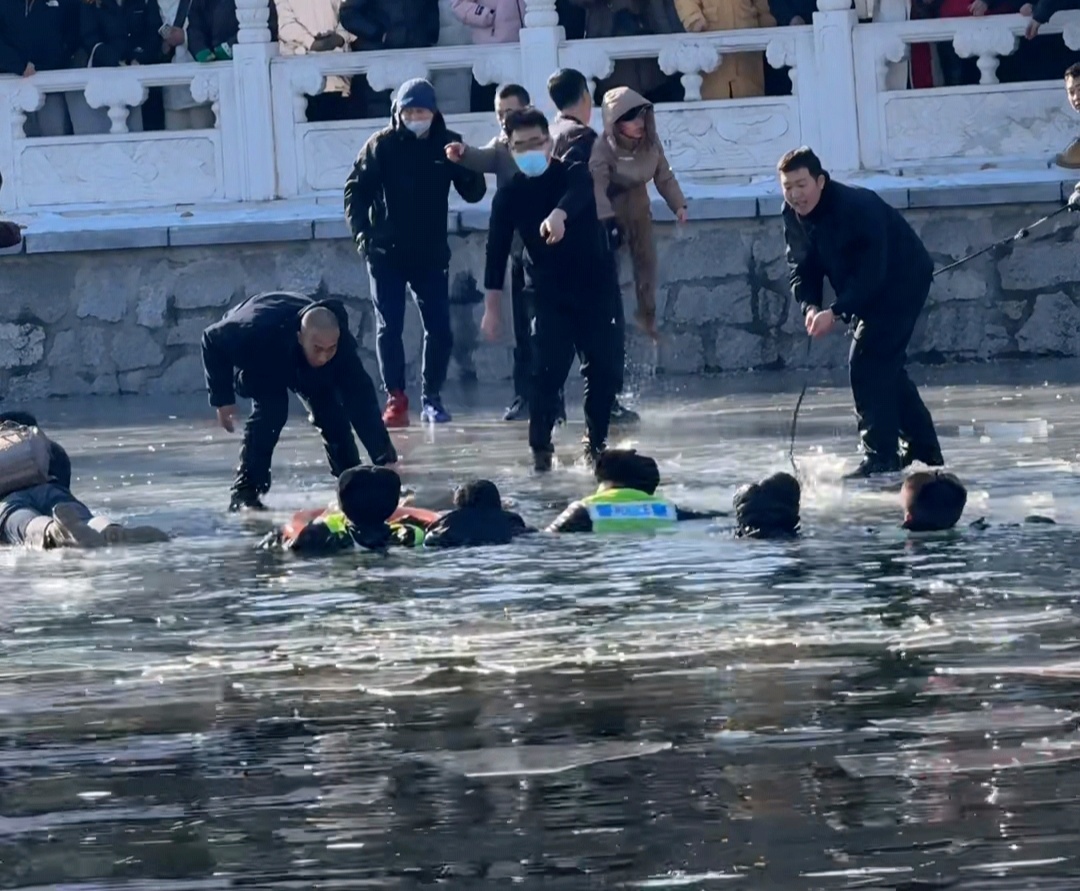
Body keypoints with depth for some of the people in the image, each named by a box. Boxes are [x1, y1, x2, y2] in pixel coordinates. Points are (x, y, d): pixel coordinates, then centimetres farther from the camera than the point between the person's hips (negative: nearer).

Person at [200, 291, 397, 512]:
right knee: (271, 408, -28)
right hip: (259, 363, -3)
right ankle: (244, 494, -21)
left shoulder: (341, 344, -38)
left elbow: (362, 401, -38)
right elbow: (213, 340, -27)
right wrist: (222, 398, -27)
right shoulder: (260, 331, -46)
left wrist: (385, 458, -45)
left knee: (332, 414, -13)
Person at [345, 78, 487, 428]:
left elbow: (474, 193, -3)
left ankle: (432, 396, 12)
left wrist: (467, 170, -25)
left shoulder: (448, 144, -2)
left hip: (432, 254, 1)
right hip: (386, 253, -1)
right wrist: (362, 233, -17)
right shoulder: (382, 145, -5)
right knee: (389, 328, -3)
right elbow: (356, 190, -4)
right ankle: (396, 398, 2)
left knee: (439, 328, 0)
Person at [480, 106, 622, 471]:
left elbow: (577, 194, -33)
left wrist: (559, 214, -57)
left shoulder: (573, 173, -8)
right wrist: (492, 305, -9)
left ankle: (596, 442, 16)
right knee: (548, 369, -12)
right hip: (549, 294, 0)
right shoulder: (510, 195, -4)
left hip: (593, 287, 0)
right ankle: (540, 447, -7)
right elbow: (497, 250, -3)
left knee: (605, 367, 1)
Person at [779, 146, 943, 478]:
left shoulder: (857, 207, -32)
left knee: (868, 362, -17)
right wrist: (810, 306, -24)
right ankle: (923, 447, 26)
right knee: (883, 365, 13)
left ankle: (881, 456, -16)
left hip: (903, 283, -9)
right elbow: (802, 267, -4)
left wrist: (835, 312, -39)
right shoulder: (793, 217, -7)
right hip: (870, 291, 9)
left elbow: (871, 272, -33)